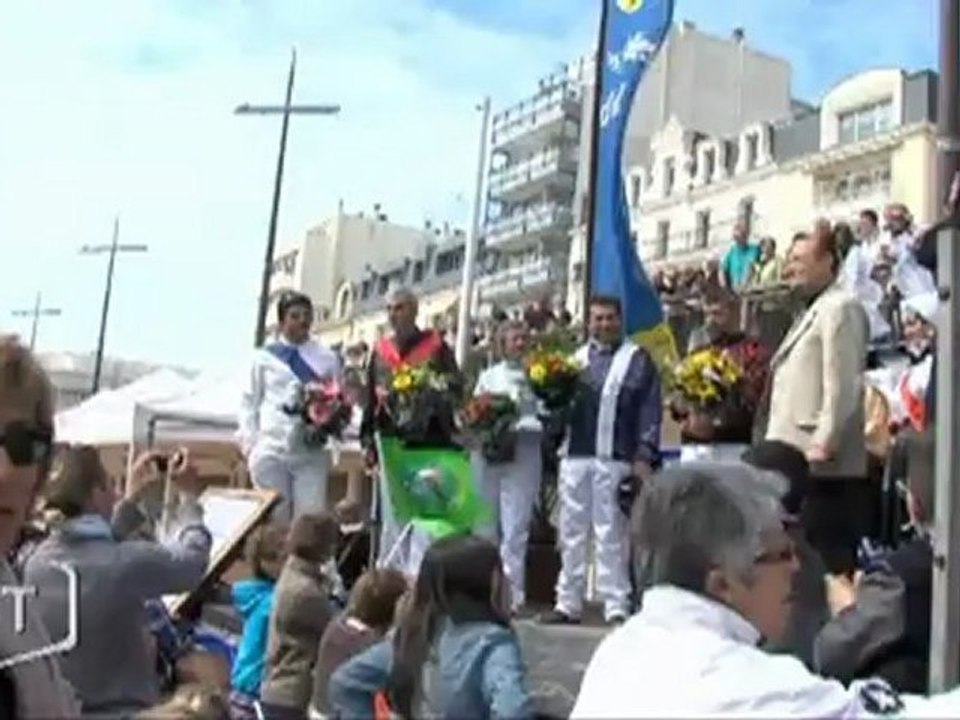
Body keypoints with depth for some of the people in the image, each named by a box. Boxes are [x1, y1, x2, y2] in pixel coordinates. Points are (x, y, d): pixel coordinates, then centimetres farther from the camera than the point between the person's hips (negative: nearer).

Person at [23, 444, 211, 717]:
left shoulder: (37, 561, -6)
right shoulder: (128, 562, -24)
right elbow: (192, 559, -6)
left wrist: (131, 499, 20)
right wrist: (189, 498, 8)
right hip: (120, 709, -6)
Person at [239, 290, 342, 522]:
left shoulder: (327, 358, 7)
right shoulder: (264, 357, 8)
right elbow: (249, 402, 10)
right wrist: (249, 442, 2)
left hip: (311, 452, 0)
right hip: (270, 451, 0)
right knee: (273, 520, 6)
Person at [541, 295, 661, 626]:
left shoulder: (637, 359, 5)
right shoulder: (576, 358, 18)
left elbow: (650, 409, -1)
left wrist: (644, 456, -8)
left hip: (615, 459, -4)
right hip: (574, 456, 4)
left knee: (611, 534, -4)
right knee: (571, 533, 7)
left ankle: (616, 607, 3)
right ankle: (568, 603, 14)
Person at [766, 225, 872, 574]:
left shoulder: (840, 307, -8)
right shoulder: (813, 310, 23)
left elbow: (842, 385, -18)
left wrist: (823, 445, -21)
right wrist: (777, 443, 19)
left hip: (822, 467, -10)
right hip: (799, 463, 10)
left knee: (827, 562, -7)